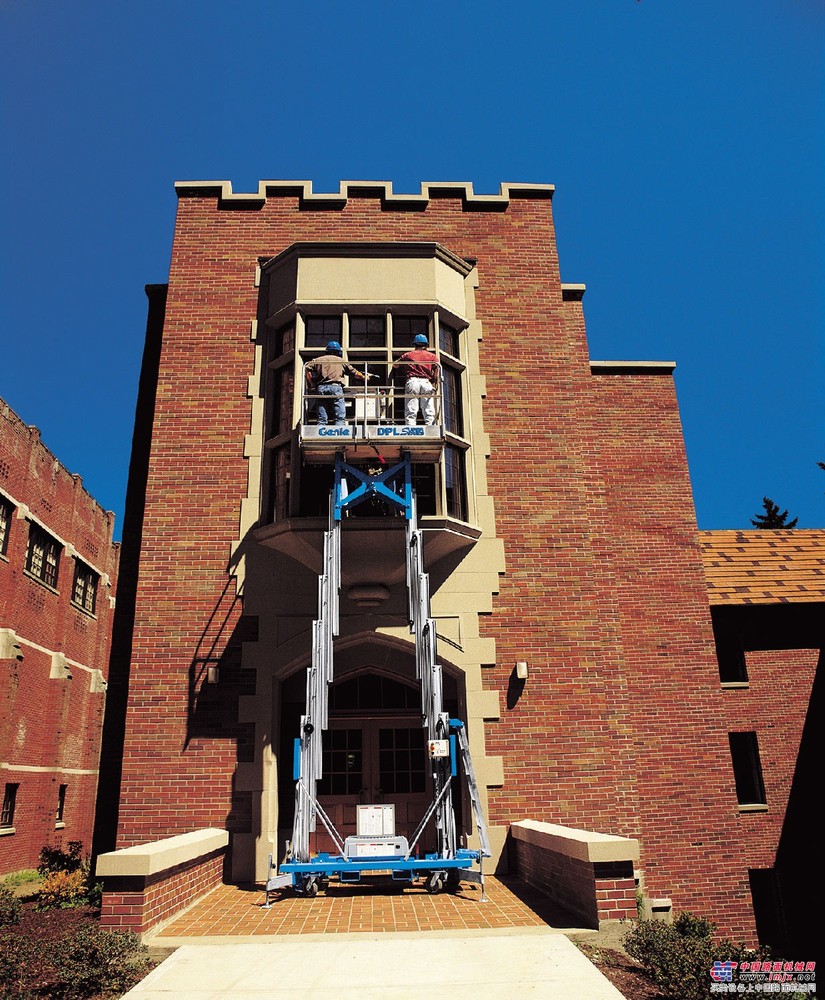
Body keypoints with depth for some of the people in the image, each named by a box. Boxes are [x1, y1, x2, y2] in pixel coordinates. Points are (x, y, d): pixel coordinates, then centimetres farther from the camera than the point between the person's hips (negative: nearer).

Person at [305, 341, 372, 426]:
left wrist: (312, 385, 9)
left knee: (322, 419, 2)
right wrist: (364, 377, 39)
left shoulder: (318, 360, 21)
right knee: (340, 417, -6)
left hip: (321, 387, 2)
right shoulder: (341, 361, 18)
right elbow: (354, 372, 22)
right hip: (335, 386, -2)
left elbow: (308, 370, 6)